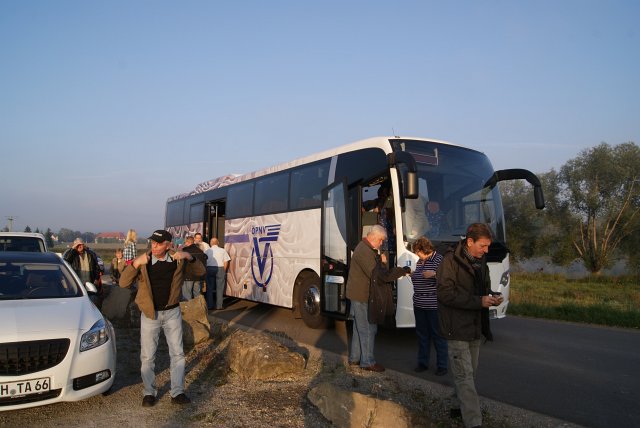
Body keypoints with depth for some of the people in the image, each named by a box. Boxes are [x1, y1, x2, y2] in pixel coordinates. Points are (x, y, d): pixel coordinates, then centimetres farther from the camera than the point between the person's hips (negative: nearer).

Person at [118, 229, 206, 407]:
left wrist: (189, 257, -19)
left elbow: (200, 272, -2)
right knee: (147, 356, 8)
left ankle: (177, 392, 18)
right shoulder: (143, 261, -10)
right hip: (150, 314, -1)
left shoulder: (178, 260, -6)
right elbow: (123, 283, -14)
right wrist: (135, 264, -29)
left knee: (177, 354, 6)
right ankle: (149, 393, 25)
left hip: (172, 312, 1)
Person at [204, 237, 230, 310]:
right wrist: (224, 271, 10)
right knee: (219, 288, 5)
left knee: (209, 288, 9)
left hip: (209, 269, 1)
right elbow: (226, 262, 1)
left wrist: (205, 270, 15)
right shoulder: (222, 250, 2)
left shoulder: (207, 251, 4)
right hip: (220, 269, -1)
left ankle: (209, 305, 13)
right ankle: (219, 305, 5)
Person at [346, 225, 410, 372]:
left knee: (359, 327, 17)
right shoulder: (365, 252, -22)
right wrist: (402, 271, -25)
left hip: (358, 295, 11)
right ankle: (368, 361, 7)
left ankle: (354, 358, 26)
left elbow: (373, 269, 19)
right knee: (368, 329, -3)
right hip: (362, 295, -11)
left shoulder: (366, 248, 14)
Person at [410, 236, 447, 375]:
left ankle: (442, 366, 11)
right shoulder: (419, 261, 15)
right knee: (422, 334, 14)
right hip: (419, 304, 8)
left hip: (434, 305, -8)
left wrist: (434, 274, -29)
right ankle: (423, 363, 25)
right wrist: (412, 275, 9)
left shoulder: (439, 259, -9)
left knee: (438, 335, 1)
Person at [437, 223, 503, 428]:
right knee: (464, 375, -6)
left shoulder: (480, 261, 9)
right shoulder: (451, 260, -15)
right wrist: (479, 301, -22)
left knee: (470, 372, 18)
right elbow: (445, 293, -21)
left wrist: (490, 298, -2)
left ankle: (459, 407, 34)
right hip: (457, 328, -8)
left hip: (475, 326, 8)